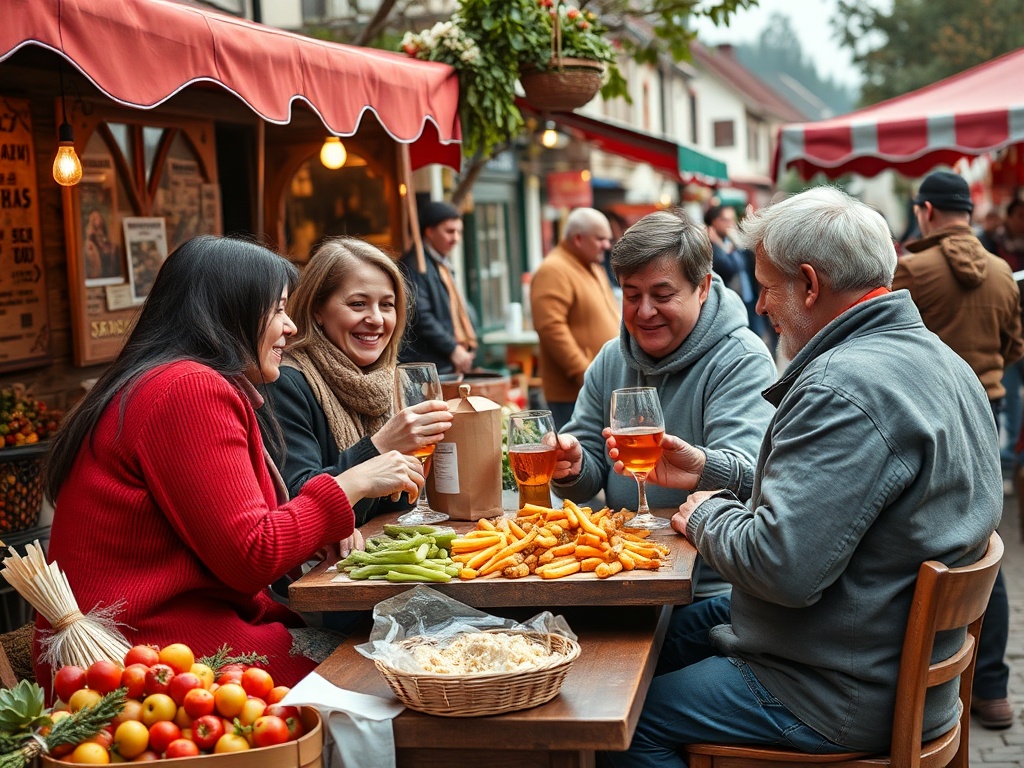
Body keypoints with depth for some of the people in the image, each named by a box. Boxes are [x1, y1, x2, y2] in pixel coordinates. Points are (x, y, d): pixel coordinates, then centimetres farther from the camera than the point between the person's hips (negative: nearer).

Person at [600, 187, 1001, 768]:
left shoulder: (843, 387, -28)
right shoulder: (943, 361, 7)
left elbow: (782, 567, -32)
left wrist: (708, 514, -12)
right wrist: (708, 471, 11)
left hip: (847, 699, -10)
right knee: (671, 630, 22)